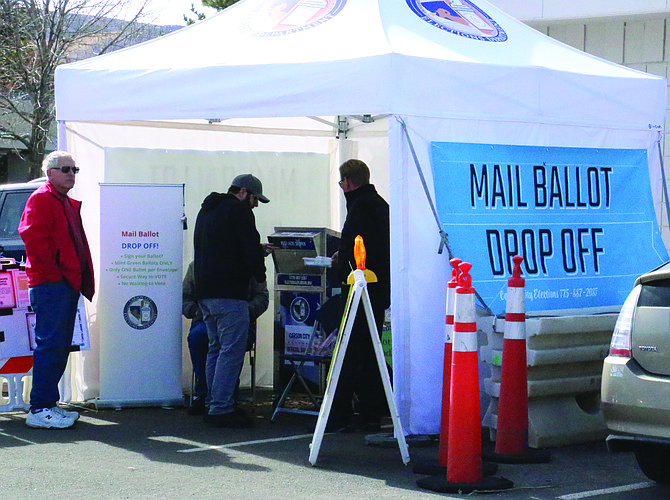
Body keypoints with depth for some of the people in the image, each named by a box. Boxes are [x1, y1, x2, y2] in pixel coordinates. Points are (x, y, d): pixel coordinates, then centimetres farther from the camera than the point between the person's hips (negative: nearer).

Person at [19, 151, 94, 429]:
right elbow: (33, 239, -17)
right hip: (50, 285, -10)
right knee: (50, 344, -11)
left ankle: (49, 403, 17)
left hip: (67, 284, 10)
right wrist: (52, 273, -17)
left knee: (60, 346, 11)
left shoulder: (69, 205, 22)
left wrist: (81, 279, 14)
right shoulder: (41, 199, -6)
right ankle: (39, 410, -11)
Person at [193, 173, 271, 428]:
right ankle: (221, 409, -14)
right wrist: (260, 275, 5)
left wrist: (258, 250, 28)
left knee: (216, 348, 15)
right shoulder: (238, 210, -6)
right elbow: (250, 249, -12)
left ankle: (214, 405, 15)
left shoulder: (207, 211, 23)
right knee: (232, 350, -10)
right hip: (228, 292, -10)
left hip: (204, 292, 10)